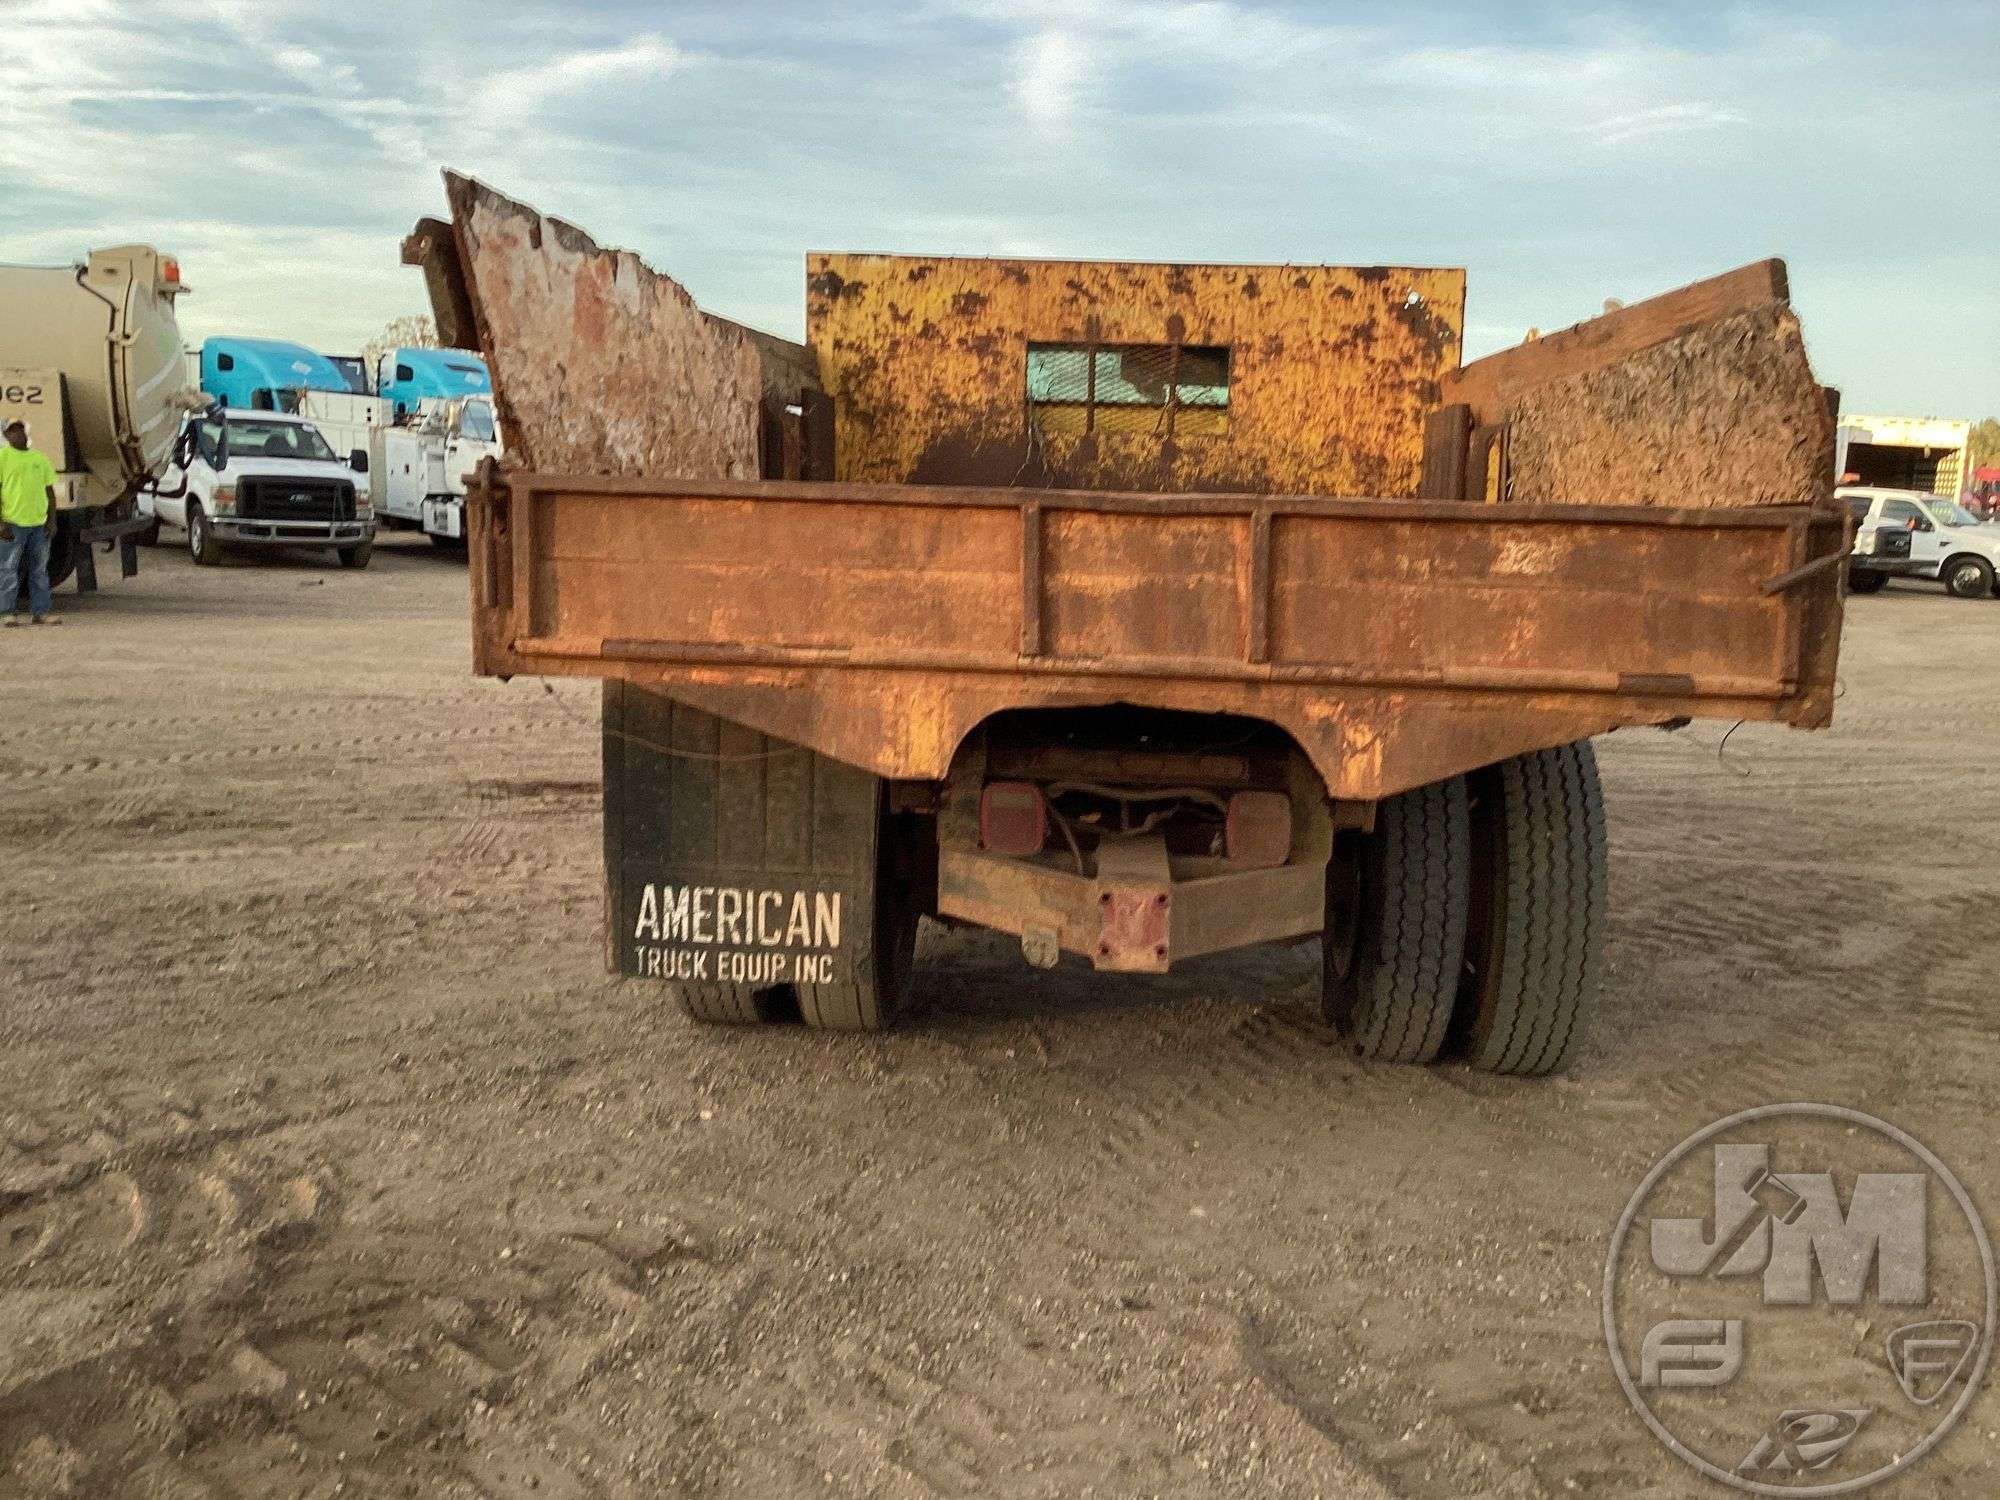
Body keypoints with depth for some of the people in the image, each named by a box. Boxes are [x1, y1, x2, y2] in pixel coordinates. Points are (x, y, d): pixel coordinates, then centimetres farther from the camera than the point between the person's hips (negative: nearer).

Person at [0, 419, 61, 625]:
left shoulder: (40, 458, 15)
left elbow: (50, 491, 17)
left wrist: (52, 519, 7)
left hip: (39, 523, 5)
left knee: (40, 570, 7)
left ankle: (41, 611, 12)